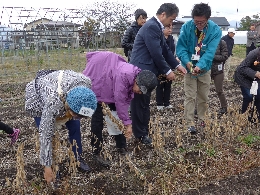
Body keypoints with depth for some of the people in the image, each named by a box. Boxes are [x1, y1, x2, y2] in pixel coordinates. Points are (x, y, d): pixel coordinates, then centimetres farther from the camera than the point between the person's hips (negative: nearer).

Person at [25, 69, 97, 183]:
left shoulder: (86, 82, -36)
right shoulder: (53, 104, -46)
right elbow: (45, 135, -37)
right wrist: (47, 166, -30)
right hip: (38, 98, -4)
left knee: (75, 126, 0)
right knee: (47, 132, -13)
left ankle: (78, 159, 18)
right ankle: (52, 165, 8)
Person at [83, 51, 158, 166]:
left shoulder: (135, 76, -11)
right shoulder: (124, 76, -38)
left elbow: (126, 100, -6)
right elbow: (120, 101, -33)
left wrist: (126, 122, -13)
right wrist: (127, 123, -26)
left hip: (109, 88, 9)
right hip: (96, 83, -8)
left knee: (117, 116, 8)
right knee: (98, 119, -10)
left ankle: (122, 147, 19)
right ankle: (96, 152, -1)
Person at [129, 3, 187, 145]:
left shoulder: (156, 27, 13)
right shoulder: (151, 27, -18)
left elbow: (165, 49, 17)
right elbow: (156, 53, -21)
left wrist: (177, 65, 11)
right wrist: (167, 71, -11)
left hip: (146, 71, 10)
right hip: (141, 71, -10)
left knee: (144, 103, 16)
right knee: (140, 104, 0)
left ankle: (144, 132, 26)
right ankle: (140, 135, 11)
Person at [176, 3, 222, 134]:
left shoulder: (215, 30, -15)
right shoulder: (186, 27, -14)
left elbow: (210, 52, -22)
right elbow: (181, 47, -15)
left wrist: (200, 66, -37)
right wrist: (187, 62, -32)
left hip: (205, 68, 1)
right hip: (189, 67, -1)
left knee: (203, 97, 14)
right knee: (190, 97, -2)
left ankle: (202, 119, 32)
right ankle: (189, 124, 4)